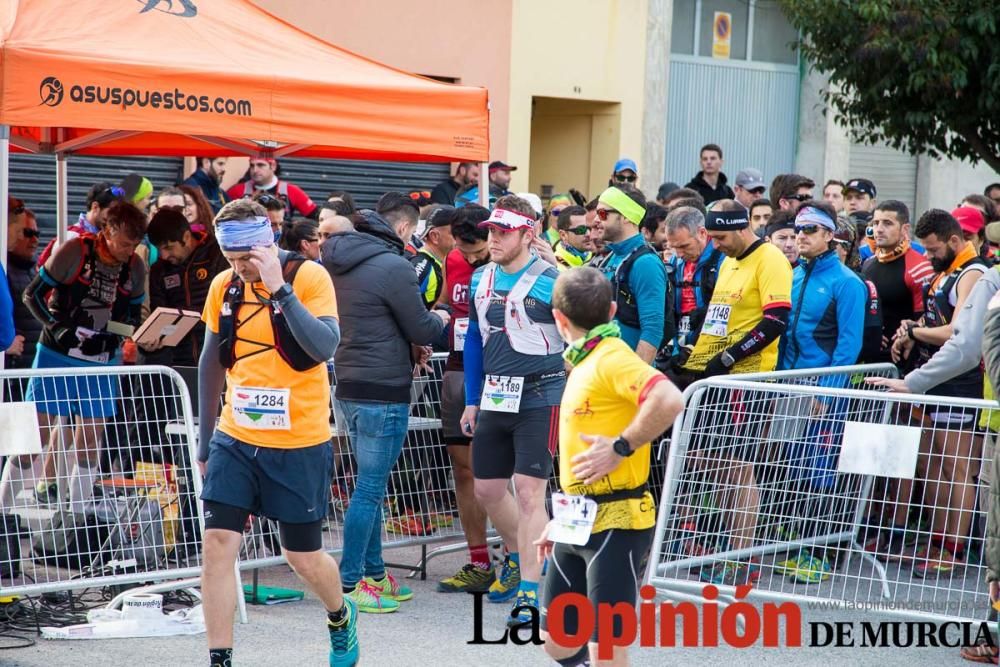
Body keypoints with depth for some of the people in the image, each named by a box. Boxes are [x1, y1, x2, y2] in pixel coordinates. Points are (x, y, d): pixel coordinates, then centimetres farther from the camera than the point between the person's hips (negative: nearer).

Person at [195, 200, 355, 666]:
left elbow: (325, 347, -25)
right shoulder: (224, 287, 2)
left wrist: (279, 289, -31)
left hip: (299, 445, -4)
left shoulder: (309, 277, -12)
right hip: (236, 440, 4)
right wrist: (205, 438, 17)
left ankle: (341, 617, 40)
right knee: (217, 544, -9)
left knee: (303, 556, 8)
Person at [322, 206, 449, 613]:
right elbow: (422, 328, -10)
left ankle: (374, 574, 25)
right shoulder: (393, 267, -17)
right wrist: (441, 319, 11)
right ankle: (349, 584, -2)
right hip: (383, 390, -9)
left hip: (349, 387, 9)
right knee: (369, 489, -4)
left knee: (371, 486, 17)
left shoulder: (340, 263, 9)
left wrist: (408, 346, 12)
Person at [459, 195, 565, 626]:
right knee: (487, 490, 14)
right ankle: (518, 558, 40)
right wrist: (472, 401, 16)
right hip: (494, 397, 7)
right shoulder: (481, 280, 9)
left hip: (539, 399, -7)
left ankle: (529, 594, -8)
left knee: (529, 490, -12)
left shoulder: (550, 282, -12)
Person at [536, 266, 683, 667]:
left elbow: (669, 401, -32)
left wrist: (621, 447, -24)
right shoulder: (584, 363, 14)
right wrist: (564, 518, 23)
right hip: (580, 524, 9)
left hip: (616, 523, -9)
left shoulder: (612, 358, -14)